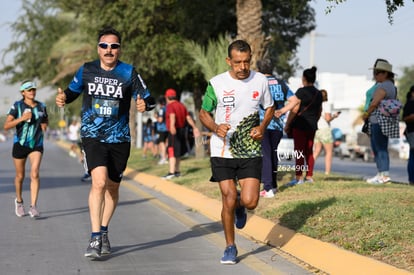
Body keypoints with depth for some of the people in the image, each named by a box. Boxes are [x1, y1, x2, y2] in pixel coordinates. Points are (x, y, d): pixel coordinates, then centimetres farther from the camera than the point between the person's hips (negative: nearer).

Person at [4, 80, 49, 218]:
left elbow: (46, 120, 23)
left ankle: (33, 206, -16)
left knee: (35, 173, -16)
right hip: (20, 144, -1)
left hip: (37, 145, 1)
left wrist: (44, 125, 3)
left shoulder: (41, 106, 3)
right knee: (20, 176, 11)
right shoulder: (17, 106, -7)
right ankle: (19, 201, 35)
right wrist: (22, 118, -27)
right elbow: (6, 126, -15)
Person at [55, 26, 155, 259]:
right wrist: (63, 98, -9)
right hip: (93, 136, -1)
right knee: (99, 182, -20)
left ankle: (104, 232, 33)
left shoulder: (129, 73, -4)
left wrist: (144, 104, -27)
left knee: (112, 188, 12)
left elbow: (148, 99, -4)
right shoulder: (87, 70, 1)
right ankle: (95, 238, -16)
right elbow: (72, 91, 14)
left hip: (120, 138, 1)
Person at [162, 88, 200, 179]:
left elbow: (172, 116, -30)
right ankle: (177, 171, 27)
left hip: (174, 132, -9)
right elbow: (188, 117, 14)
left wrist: (172, 126, -45)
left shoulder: (170, 106, -10)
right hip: (182, 130, 9)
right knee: (178, 152, 18)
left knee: (172, 152, -14)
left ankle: (171, 172, -24)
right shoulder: (181, 105, 15)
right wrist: (194, 127, 17)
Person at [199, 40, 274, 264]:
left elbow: (269, 108, 15)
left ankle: (240, 205, 30)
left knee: (250, 201, -9)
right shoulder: (216, 83, -5)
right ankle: (230, 247, 16)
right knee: (228, 200, -4)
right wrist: (216, 128, -16)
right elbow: (204, 113, 5)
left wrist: (262, 127, -5)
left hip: (250, 151, 1)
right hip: (222, 151, -1)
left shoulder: (260, 80, 1)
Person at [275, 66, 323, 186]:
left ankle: (298, 177, -6)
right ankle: (309, 176, 14)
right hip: (312, 126, 7)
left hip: (300, 125, -7)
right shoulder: (318, 94, 12)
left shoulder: (301, 91, -11)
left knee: (299, 151, -5)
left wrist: (287, 124, -12)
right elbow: (319, 112, 19)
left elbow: (295, 109, -15)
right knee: (309, 151, 12)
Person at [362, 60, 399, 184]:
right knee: (377, 148, 12)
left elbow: (374, 103, -17)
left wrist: (366, 114, -1)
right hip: (386, 121, 10)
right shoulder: (391, 86, 19)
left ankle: (384, 174, -11)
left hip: (379, 120, -10)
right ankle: (380, 174, 13)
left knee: (380, 148, -9)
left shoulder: (382, 86, -13)